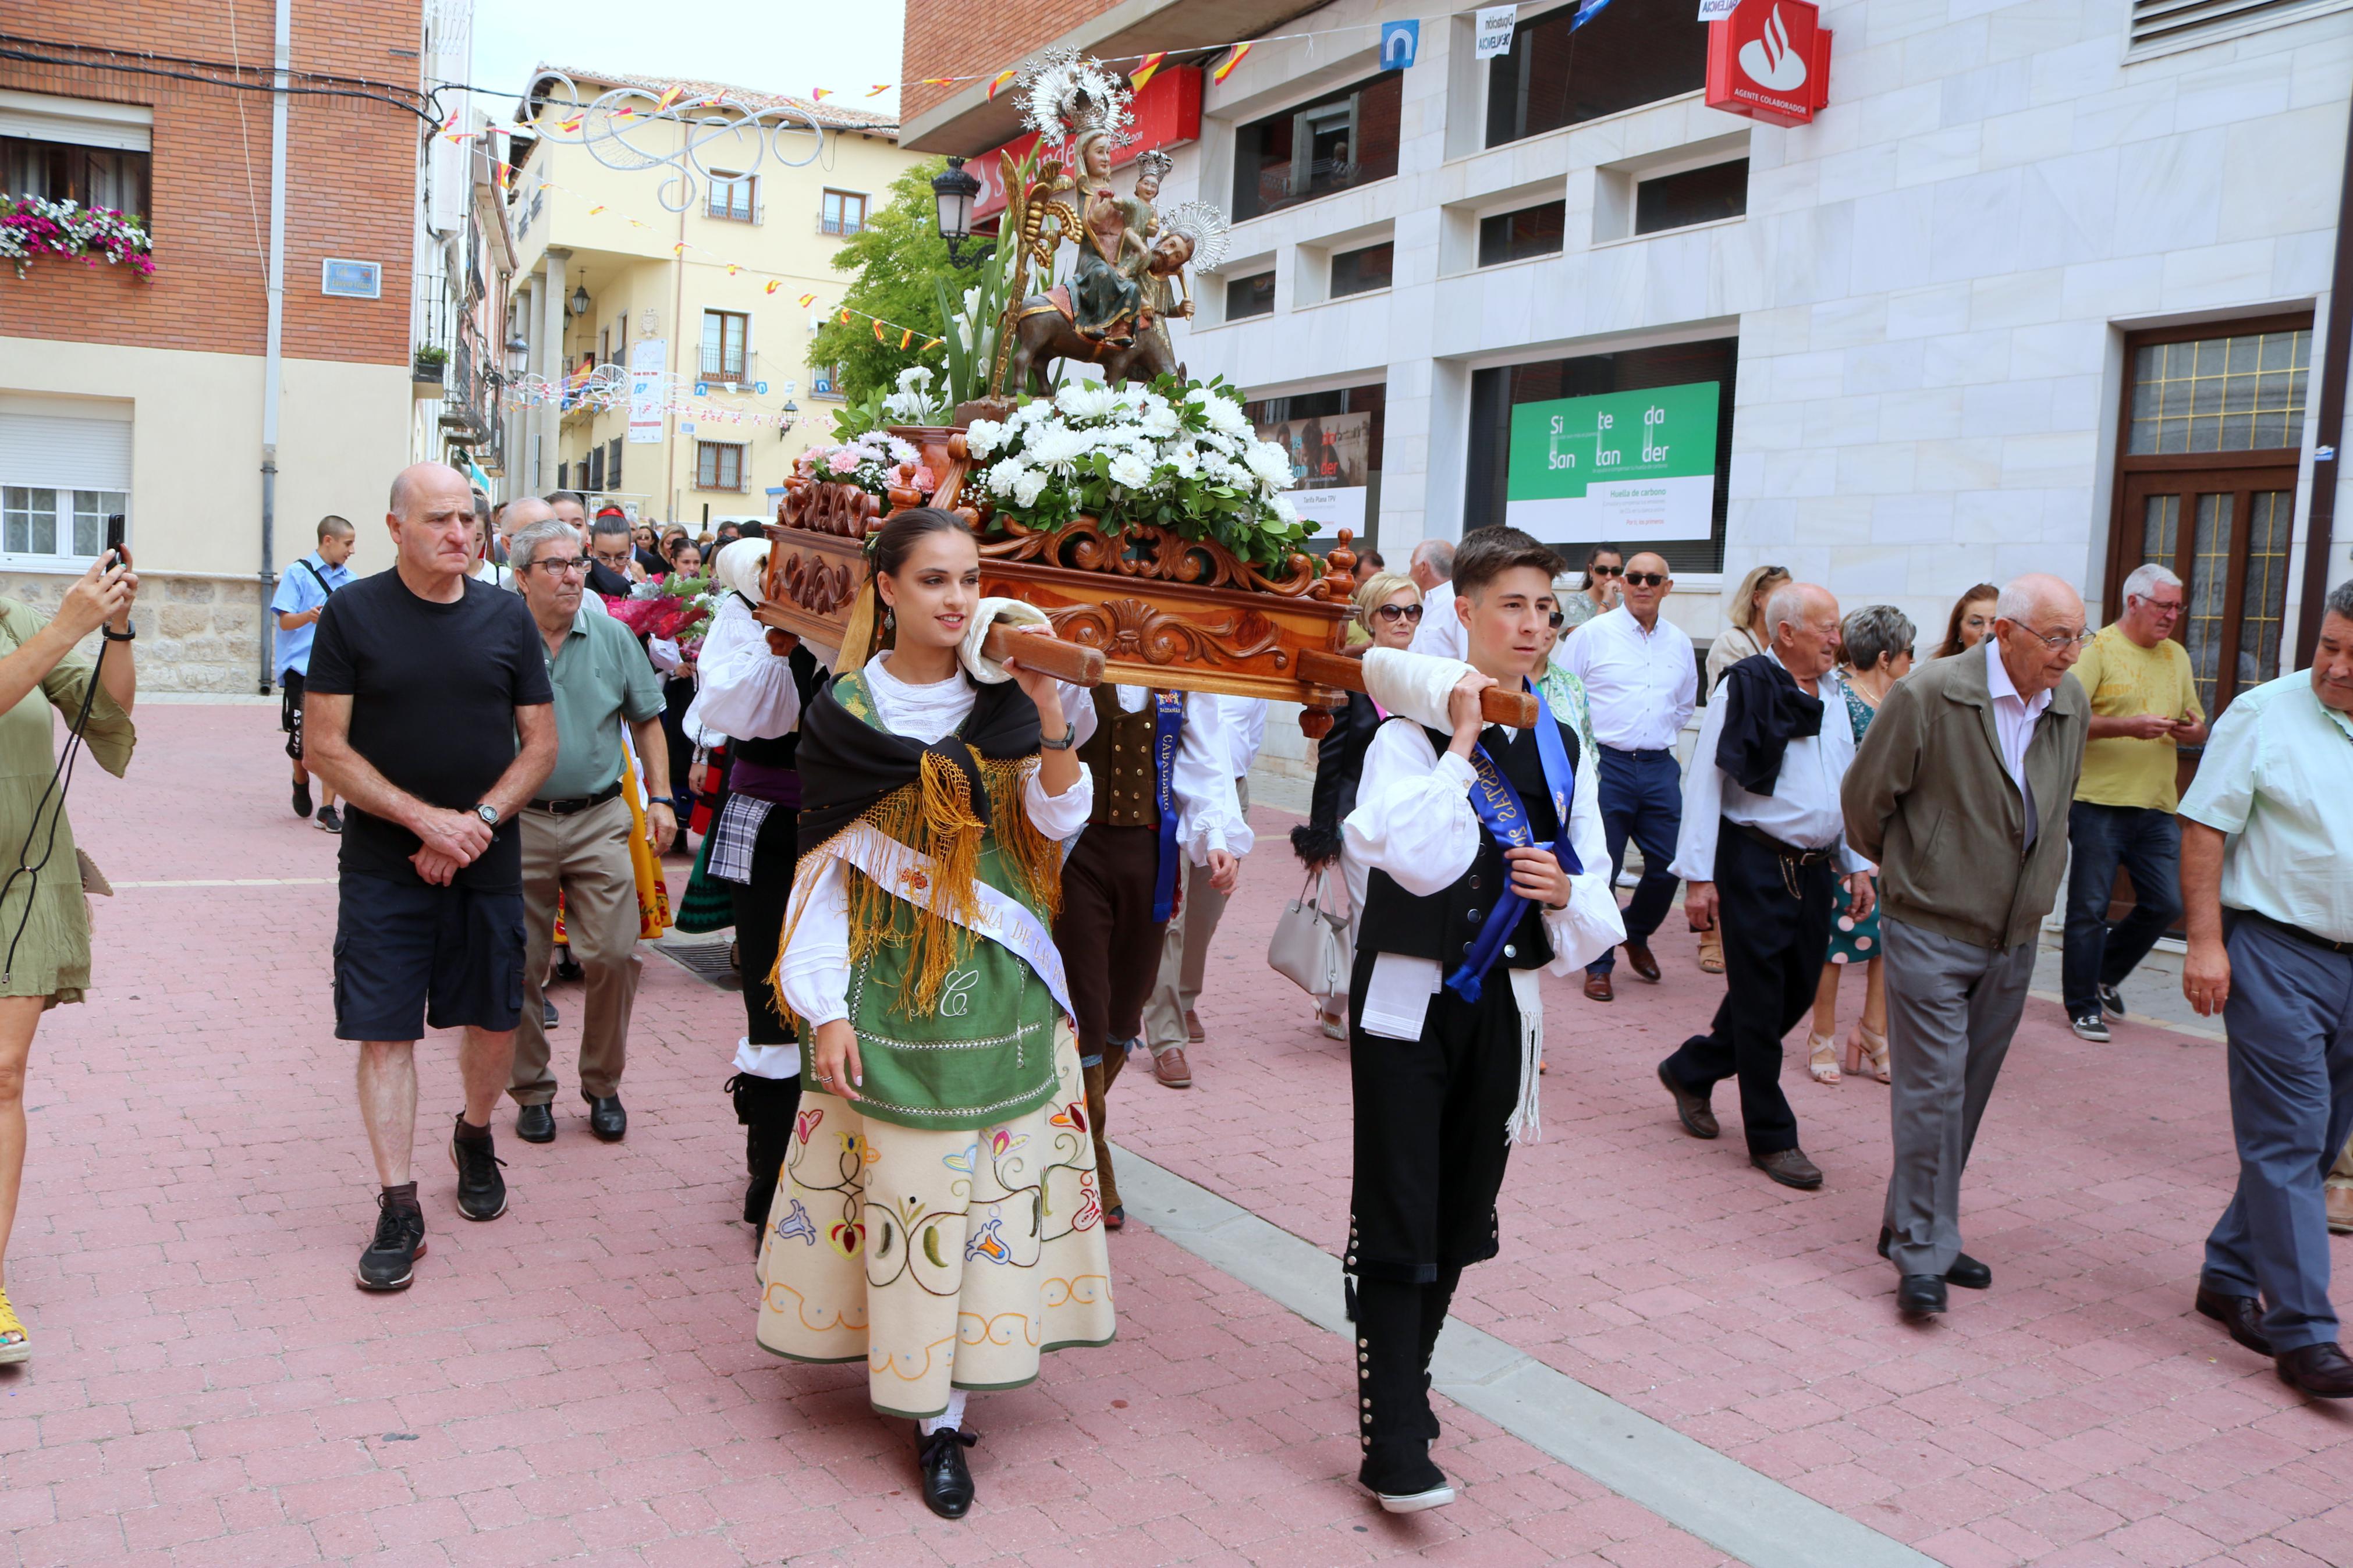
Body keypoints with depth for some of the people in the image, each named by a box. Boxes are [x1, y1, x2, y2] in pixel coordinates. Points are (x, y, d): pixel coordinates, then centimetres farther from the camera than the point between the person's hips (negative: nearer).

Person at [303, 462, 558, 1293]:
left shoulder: (506, 615, 3)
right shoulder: (353, 613, -4)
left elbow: (540, 743, 4)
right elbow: (326, 747, -7)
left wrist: (477, 822, -11)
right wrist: (426, 819, -16)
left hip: (489, 862, 3)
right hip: (384, 865, -2)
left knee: (494, 1017, 11)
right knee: (385, 1030, -2)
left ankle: (475, 1137, 39)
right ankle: (398, 1208, 7)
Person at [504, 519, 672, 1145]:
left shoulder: (613, 637, 5)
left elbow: (647, 720, 13)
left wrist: (659, 798, 5)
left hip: (599, 818, 1)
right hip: (518, 822, -1)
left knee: (614, 955, -3)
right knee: (519, 966, 6)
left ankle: (603, 1086, 16)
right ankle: (531, 1090, 23)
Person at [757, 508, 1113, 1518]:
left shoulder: (1005, 695, 3)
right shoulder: (847, 711, -2)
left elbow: (1060, 819, -6)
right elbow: (827, 865, -2)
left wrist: (1049, 713, -22)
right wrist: (824, 1008, -8)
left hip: (1000, 987, 2)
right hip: (892, 989, -2)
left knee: (990, 1170, 4)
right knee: (905, 1181, 1)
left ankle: (940, 1403, 17)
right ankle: (935, 1408, 14)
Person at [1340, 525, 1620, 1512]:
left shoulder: (1561, 748, 9)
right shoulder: (1412, 732, -8)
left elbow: (1598, 907, 12)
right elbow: (1419, 861, -24)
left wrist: (1566, 893, -11)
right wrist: (1462, 743, -19)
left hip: (1502, 1003, 5)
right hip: (1408, 997, -5)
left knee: (1461, 1216, 14)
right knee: (1397, 1219, -4)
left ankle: (1403, 1381, 33)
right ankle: (1393, 1442, 2)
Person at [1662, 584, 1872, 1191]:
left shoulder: (1832, 696, 12)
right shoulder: (1745, 689, -10)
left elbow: (1849, 785, 20)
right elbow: (1704, 782, -10)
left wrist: (1858, 863, 14)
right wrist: (1698, 875, -14)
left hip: (1814, 866, 7)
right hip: (1755, 862, -7)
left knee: (1797, 992, 12)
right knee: (1761, 998, 0)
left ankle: (1691, 1071, 30)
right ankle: (1771, 1135, 13)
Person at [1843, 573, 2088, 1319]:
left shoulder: (2070, 704, 3)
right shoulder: (1927, 696, -16)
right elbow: (1865, 797, -5)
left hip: (2014, 936, 6)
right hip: (1929, 929, -6)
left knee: (1967, 1091, 12)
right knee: (1932, 1089, -6)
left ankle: (1916, 1228, 25)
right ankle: (1922, 1254, 2)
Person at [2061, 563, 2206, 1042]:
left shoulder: (2176, 657, 16)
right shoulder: (2098, 650, -5)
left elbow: (2197, 725, 22)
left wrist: (2194, 731, -2)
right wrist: (2128, 725, -23)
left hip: (2158, 806, 6)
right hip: (2099, 803, -6)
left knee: (2166, 904, 4)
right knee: (2090, 908, 0)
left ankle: (2106, 974, 27)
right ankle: (2083, 1006, 11)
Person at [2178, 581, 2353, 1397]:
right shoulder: (2262, 715, -6)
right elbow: (2205, 829, -6)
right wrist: (2205, 941, -13)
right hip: (2277, 954, -5)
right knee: (2287, 1139, -5)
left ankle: (2230, 1276, 27)